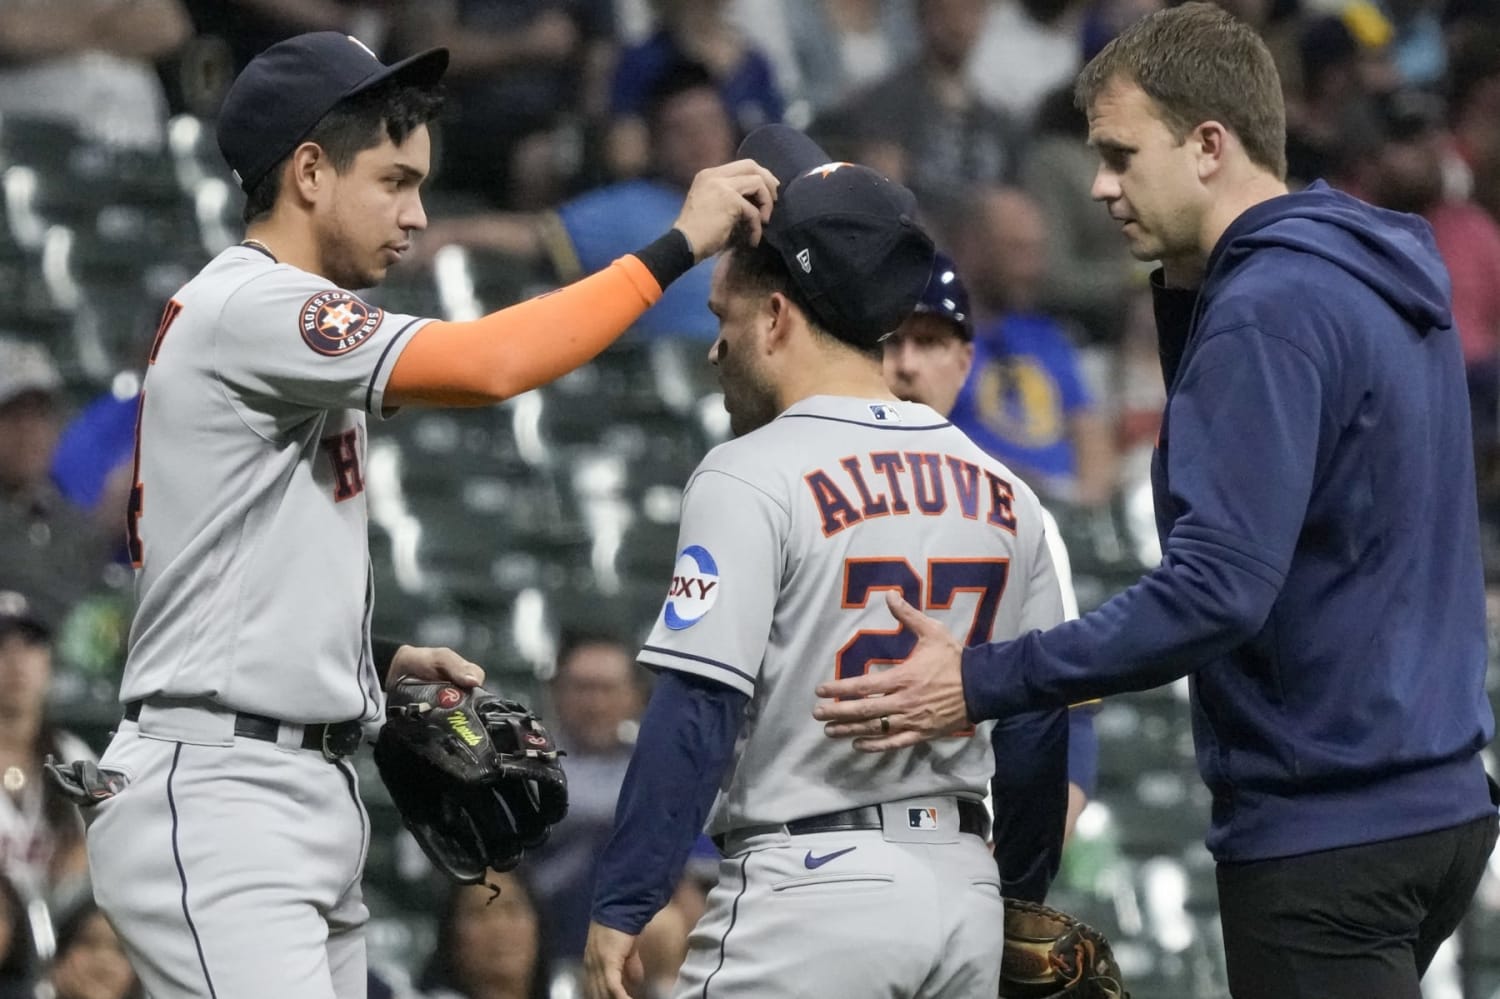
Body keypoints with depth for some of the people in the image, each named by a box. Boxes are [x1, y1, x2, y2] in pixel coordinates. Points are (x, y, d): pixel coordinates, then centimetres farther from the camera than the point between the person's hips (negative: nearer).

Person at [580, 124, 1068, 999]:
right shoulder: (1001, 491, 11)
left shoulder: (753, 480, -9)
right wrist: (1016, 908, 27)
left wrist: (621, 909, -11)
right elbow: (1043, 717, 16)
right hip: (966, 890, 7)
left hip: (810, 886, -7)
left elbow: (696, 714, -15)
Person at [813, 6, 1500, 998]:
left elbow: (1216, 588, -25)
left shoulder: (1266, 312, -17)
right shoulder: (1382, 281, 13)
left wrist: (983, 682, -24)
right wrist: (1186, 299, 9)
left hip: (1326, 831, -10)